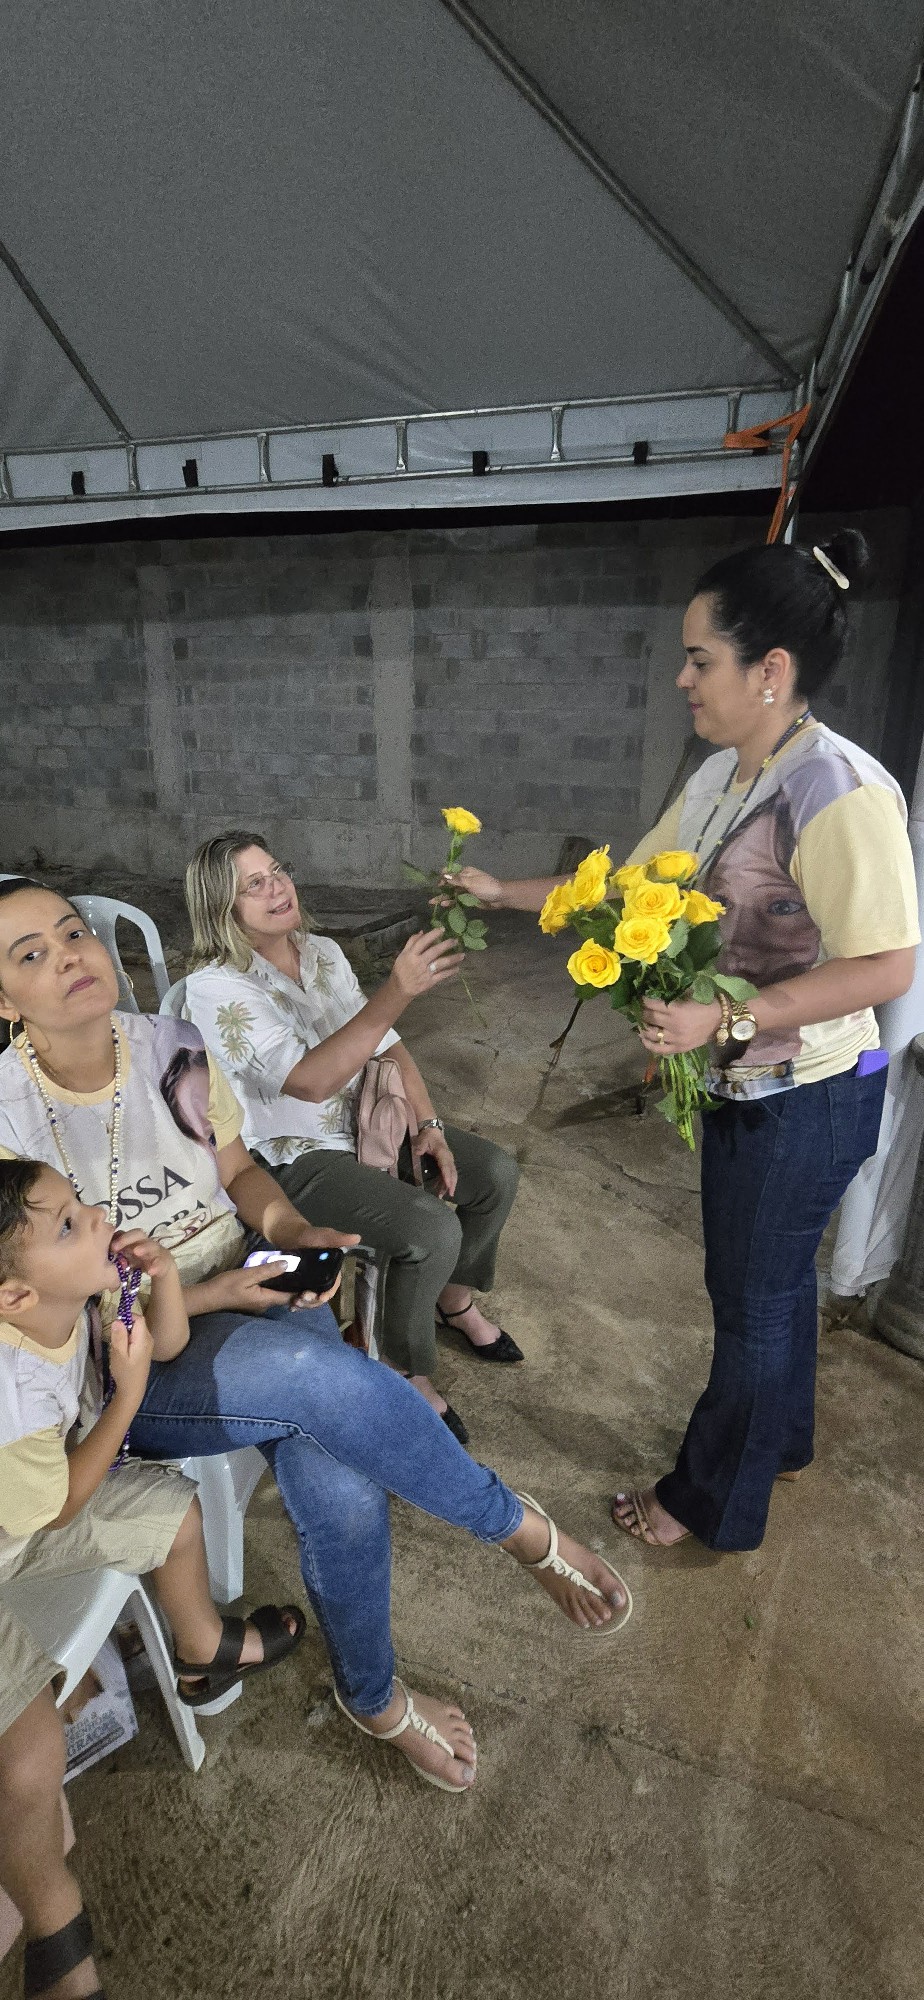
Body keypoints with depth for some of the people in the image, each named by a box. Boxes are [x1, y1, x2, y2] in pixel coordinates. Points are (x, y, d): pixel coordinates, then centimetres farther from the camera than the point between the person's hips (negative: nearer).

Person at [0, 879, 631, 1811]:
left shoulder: (171, 1045, -2)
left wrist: (290, 1228, -12)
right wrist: (206, 1299, -22)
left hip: (248, 1292, 4)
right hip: (130, 1365, -3)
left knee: (342, 1493, -22)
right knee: (326, 1376, -33)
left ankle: (372, 1695, 11)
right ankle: (523, 1531, -8)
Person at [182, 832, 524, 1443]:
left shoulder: (323, 953, 3)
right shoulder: (217, 988, -21)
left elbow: (388, 1047, 8)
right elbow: (311, 1080, -33)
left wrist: (429, 1126, -4)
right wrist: (397, 992, -41)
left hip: (365, 1123, 8)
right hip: (294, 1159, -7)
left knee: (497, 1174, -1)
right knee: (432, 1226, -25)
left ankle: (455, 1297, 25)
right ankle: (410, 1375, 2)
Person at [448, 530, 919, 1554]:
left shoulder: (839, 790, -25)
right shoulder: (720, 776, 3)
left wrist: (727, 1017, -30)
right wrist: (506, 893, 8)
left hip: (807, 1097, -8)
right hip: (745, 1083, 8)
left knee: (753, 1297, 10)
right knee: (771, 1276, 25)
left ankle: (713, 1501, 34)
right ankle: (779, 1441, 51)